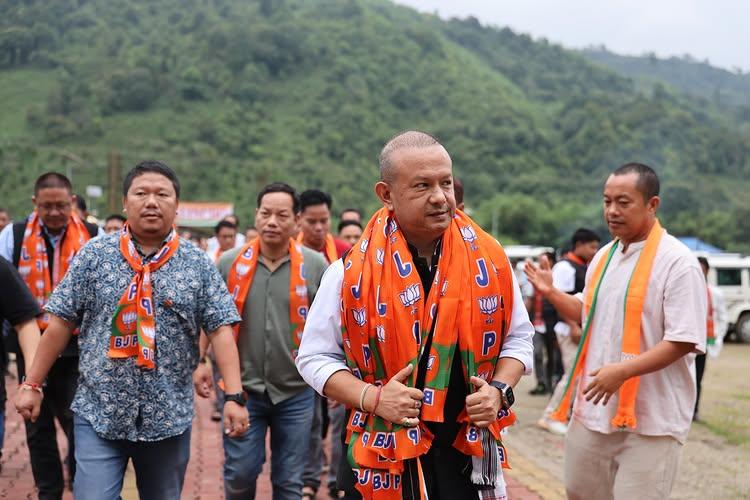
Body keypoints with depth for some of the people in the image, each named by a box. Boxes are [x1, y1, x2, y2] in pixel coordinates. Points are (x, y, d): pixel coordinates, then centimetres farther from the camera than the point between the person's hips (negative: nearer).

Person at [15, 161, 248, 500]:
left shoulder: (198, 265, 0)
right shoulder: (94, 255, 1)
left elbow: (220, 330, -4)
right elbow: (61, 323, 4)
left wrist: (233, 396, -12)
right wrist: (33, 384, 3)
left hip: (169, 417, 1)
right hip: (99, 412, -1)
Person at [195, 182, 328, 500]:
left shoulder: (315, 266, -3)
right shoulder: (230, 263, -1)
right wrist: (200, 361, 2)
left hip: (296, 391, 0)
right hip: (243, 387, 0)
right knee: (239, 474, 5)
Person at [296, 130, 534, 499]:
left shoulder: (490, 261, -2)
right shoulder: (351, 273, -8)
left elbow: (518, 337, 11)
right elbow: (315, 357, 0)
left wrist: (500, 390, -7)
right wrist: (371, 397, -15)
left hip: (468, 454, 2)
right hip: (385, 456, -1)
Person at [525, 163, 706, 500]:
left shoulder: (677, 262, -14)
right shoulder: (604, 256, 10)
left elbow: (684, 340, -19)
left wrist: (623, 371, -27)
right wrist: (551, 293, 8)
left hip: (649, 419, -7)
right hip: (594, 408, 8)